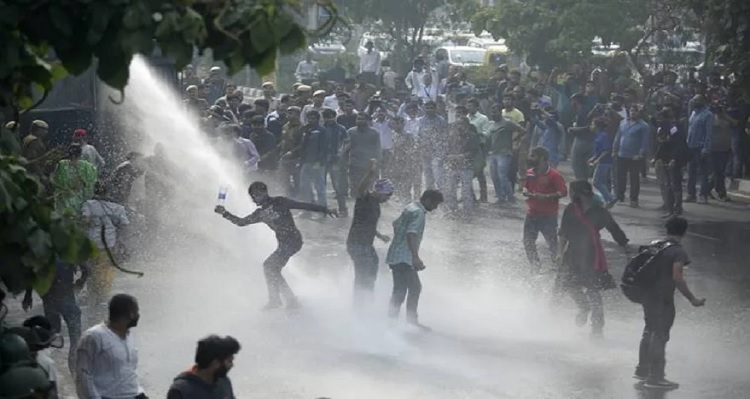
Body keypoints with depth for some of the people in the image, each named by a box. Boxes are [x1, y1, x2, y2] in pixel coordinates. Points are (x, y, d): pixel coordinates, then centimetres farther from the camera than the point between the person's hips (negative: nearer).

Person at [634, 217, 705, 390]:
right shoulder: (679, 252, -14)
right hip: (663, 299, -7)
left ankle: (642, 369, 32)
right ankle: (655, 377, 7)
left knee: (649, 331, 21)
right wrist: (692, 299, -19)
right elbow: (677, 278, -23)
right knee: (660, 335, 2)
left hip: (648, 296, 7)